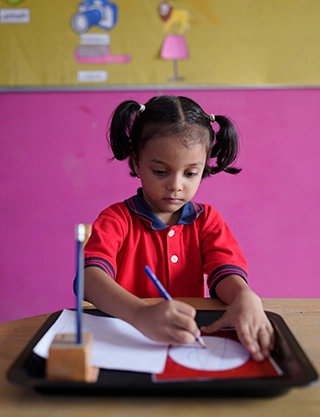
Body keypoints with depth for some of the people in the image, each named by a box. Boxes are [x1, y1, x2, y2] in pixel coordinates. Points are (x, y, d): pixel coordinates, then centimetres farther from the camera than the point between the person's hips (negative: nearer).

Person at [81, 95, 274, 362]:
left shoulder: (207, 220, 7)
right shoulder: (117, 219, -4)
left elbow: (224, 270, -6)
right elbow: (90, 276, -19)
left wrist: (245, 298, -30)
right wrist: (141, 314, -38)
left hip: (191, 341, 3)